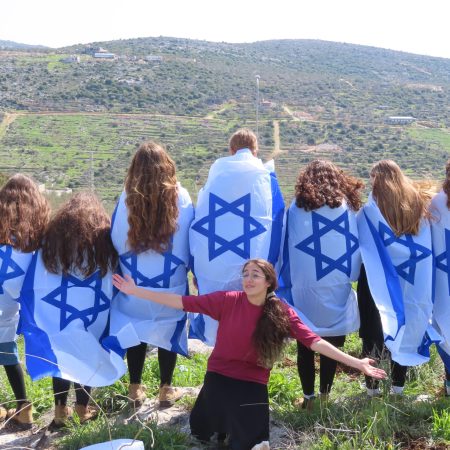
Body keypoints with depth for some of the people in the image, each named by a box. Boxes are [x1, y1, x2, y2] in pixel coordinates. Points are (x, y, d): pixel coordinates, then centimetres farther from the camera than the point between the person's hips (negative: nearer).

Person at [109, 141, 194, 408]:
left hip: (134, 284, 0)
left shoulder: (127, 198, -9)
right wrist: (183, 266, 16)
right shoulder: (180, 197, -8)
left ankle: (135, 389, 23)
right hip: (171, 284, 0)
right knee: (169, 332, 15)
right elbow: (190, 241, 0)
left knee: (136, 333, 16)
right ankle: (166, 389, 22)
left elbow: (116, 239, -1)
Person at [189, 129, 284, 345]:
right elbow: (275, 223, -2)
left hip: (214, 266, 1)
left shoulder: (216, 169, 6)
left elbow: (200, 219, 4)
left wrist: (198, 266, 8)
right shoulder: (264, 174, 3)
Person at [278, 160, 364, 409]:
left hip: (305, 289, -1)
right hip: (337, 288, 1)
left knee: (305, 346, 11)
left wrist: (287, 280, 11)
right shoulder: (347, 205, 2)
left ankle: (308, 397, 16)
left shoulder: (298, 207, -2)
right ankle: (325, 395, 15)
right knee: (331, 347, 11)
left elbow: (289, 247, 2)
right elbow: (355, 245, 5)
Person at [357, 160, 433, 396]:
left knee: (374, 333, 9)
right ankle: (398, 384, 19)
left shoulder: (370, 210, -10)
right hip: (414, 283, 3)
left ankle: (372, 385, 14)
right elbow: (426, 247, 1)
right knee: (407, 329, 13)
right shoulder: (420, 205, 2)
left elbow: (359, 245, -8)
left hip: (378, 283, -3)